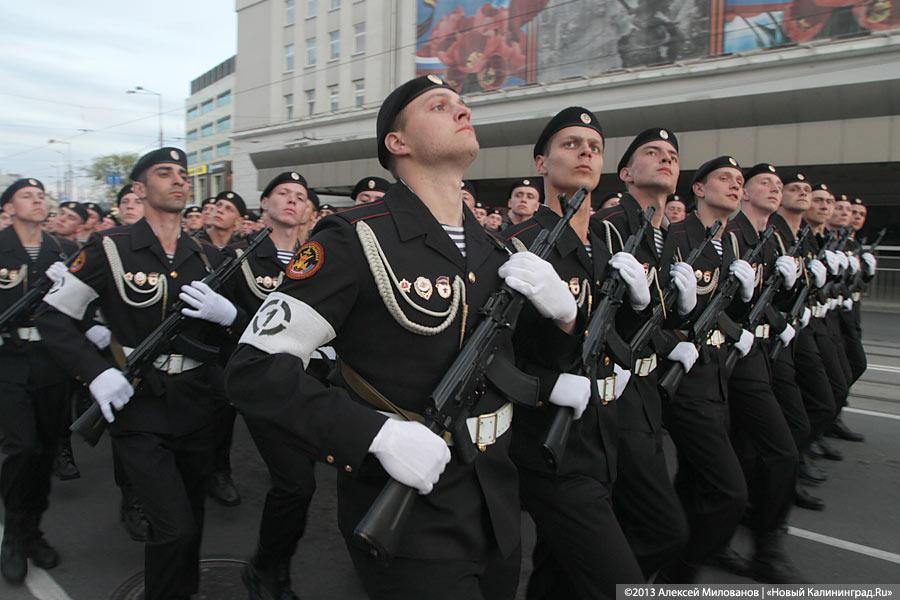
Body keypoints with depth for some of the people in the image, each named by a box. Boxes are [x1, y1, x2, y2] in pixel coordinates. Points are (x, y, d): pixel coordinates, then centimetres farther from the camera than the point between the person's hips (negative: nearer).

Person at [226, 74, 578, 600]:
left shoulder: (494, 249, 6)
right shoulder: (356, 240, -14)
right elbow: (255, 368, -17)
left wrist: (562, 311, -9)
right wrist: (378, 433, -27)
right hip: (403, 515, -7)